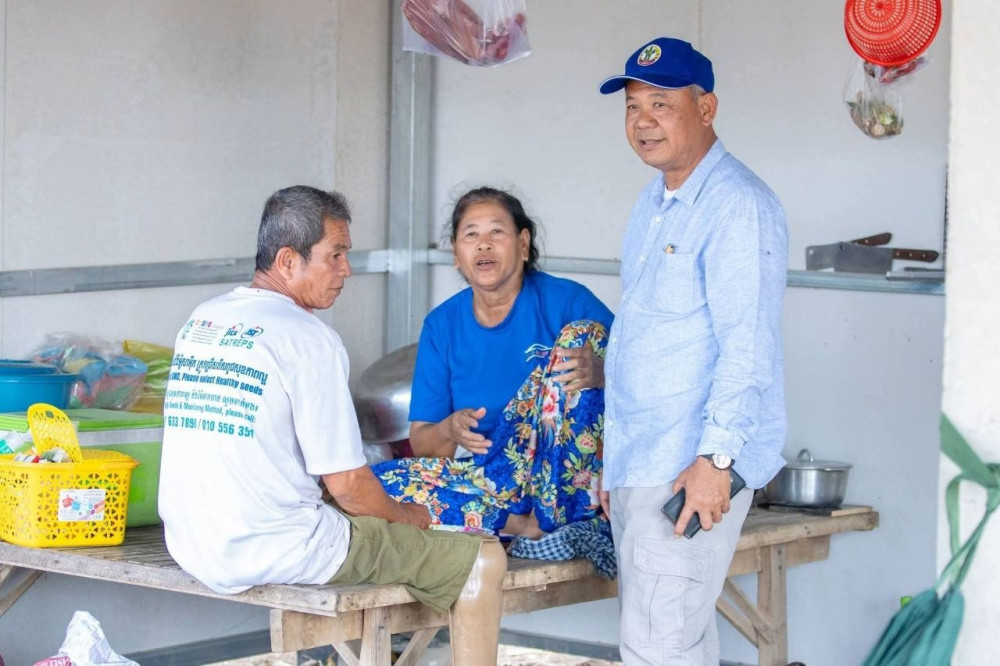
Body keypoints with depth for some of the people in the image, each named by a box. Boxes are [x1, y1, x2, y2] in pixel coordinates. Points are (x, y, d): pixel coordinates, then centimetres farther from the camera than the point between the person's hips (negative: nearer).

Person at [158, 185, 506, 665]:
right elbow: (348, 485, -14)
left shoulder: (200, 321, 10)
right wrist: (403, 516, 9)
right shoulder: (309, 338, -15)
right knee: (482, 559, 1)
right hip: (277, 550, -9)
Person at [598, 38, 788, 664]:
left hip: (692, 470, -9)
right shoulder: (654, 203, 16)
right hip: (638, 464, 9)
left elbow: (748, 346, -20)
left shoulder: (737, 206, -14)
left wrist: (716, 459, -24)